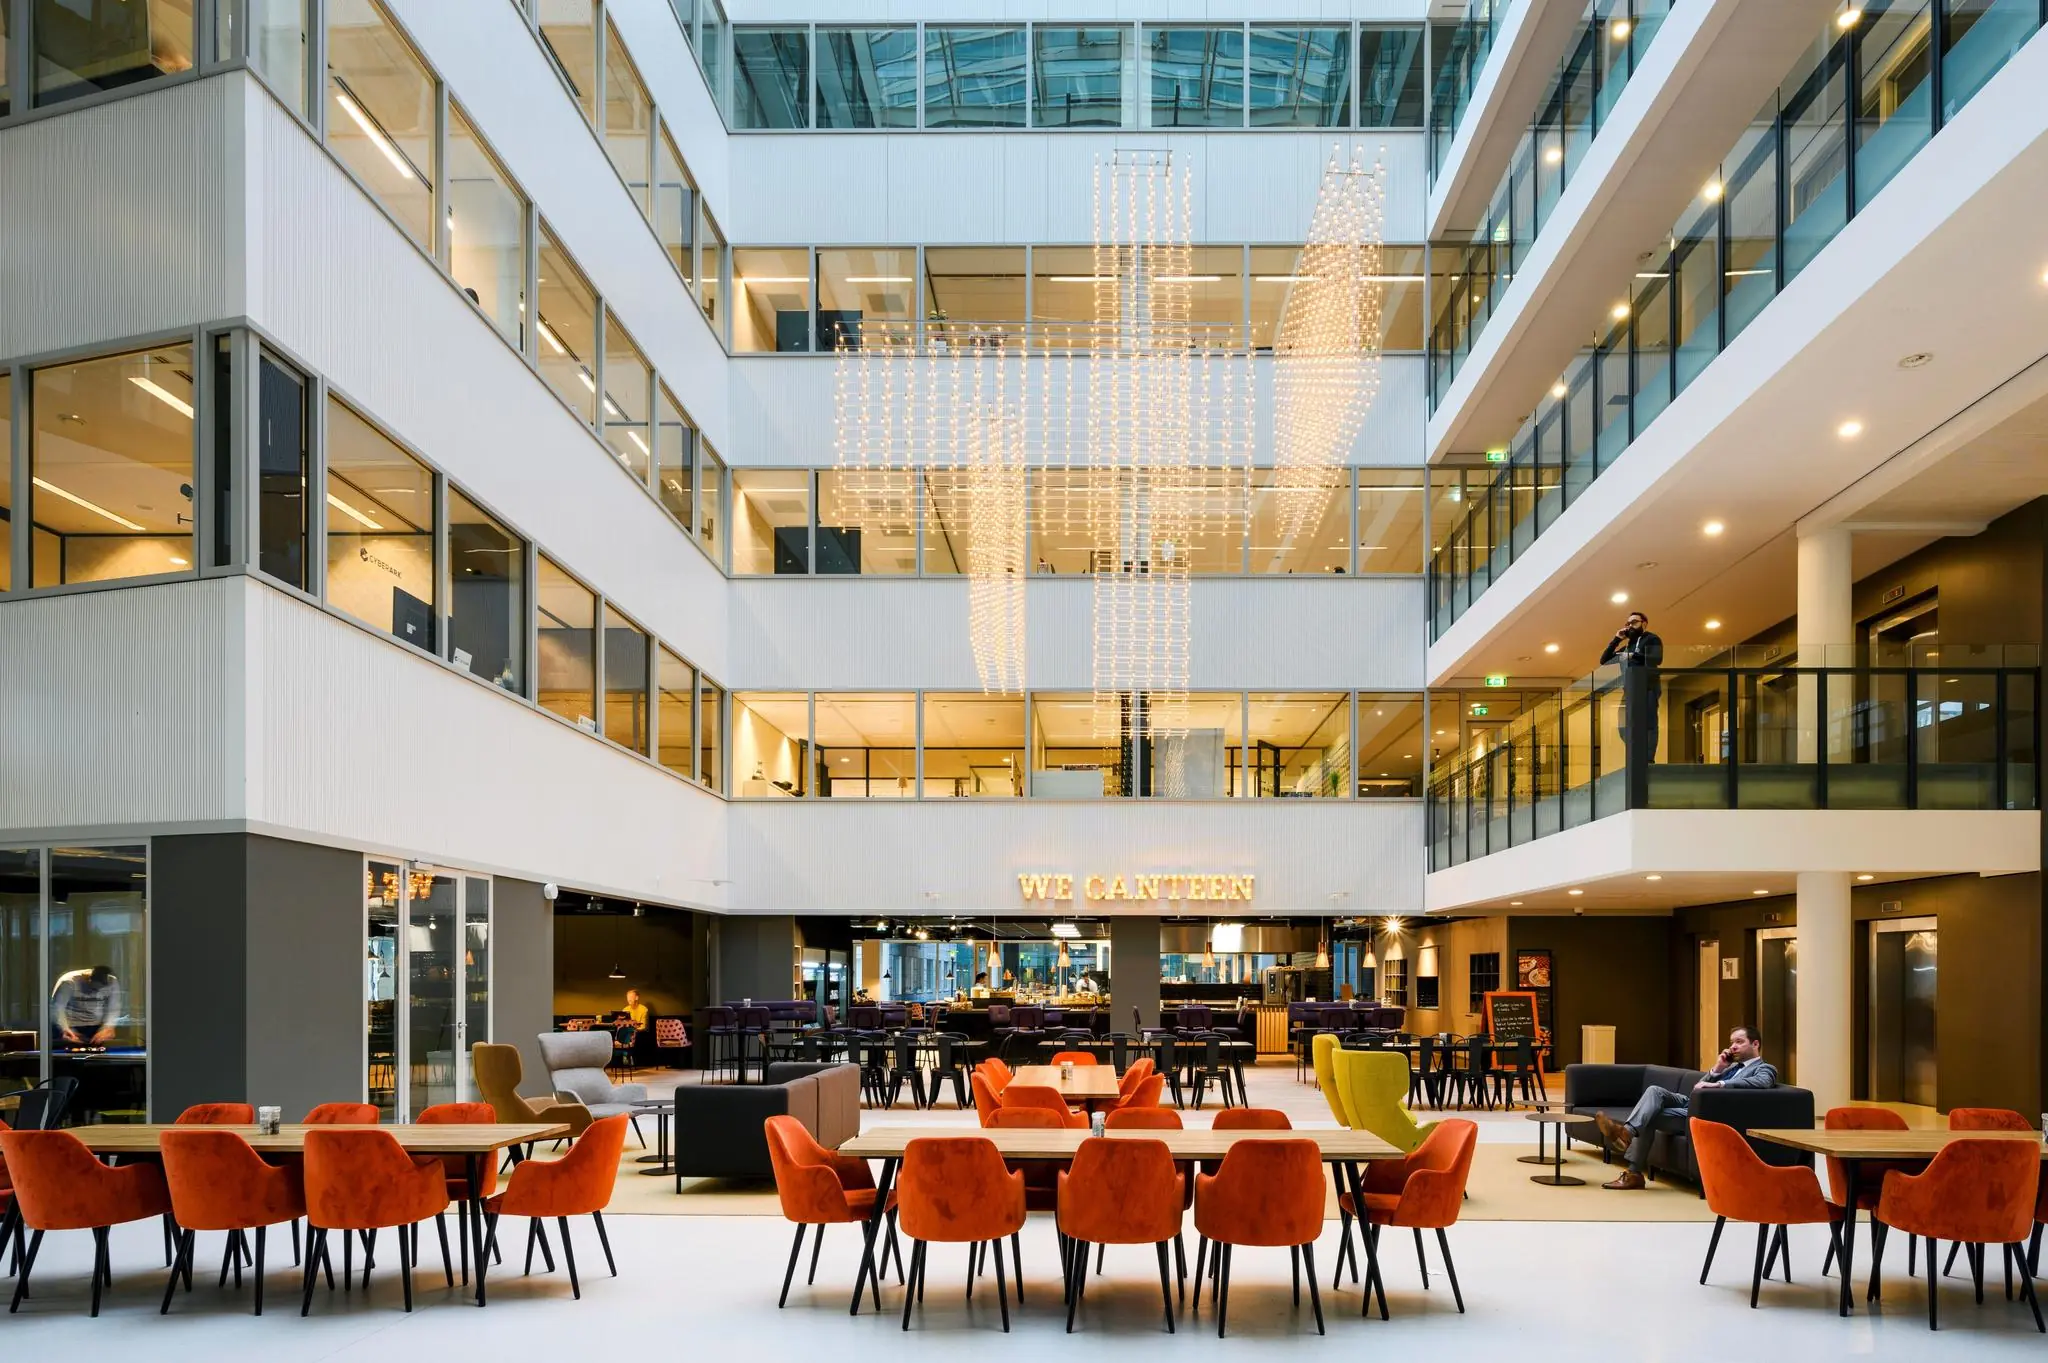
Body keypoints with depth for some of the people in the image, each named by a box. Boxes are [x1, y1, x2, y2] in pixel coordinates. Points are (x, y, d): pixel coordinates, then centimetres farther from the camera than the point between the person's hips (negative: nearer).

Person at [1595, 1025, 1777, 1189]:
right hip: (1692, 1104, 7)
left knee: (1650, 1116, -23)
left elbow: (1761, 1083, -21)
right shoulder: (1732, 1066, 30)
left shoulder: (1765, 1068, 7)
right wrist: (1717, 1069, 5)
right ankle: (1627, 1131, -34)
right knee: (1655, 1091, -21)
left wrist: (1717, 1084, -29)